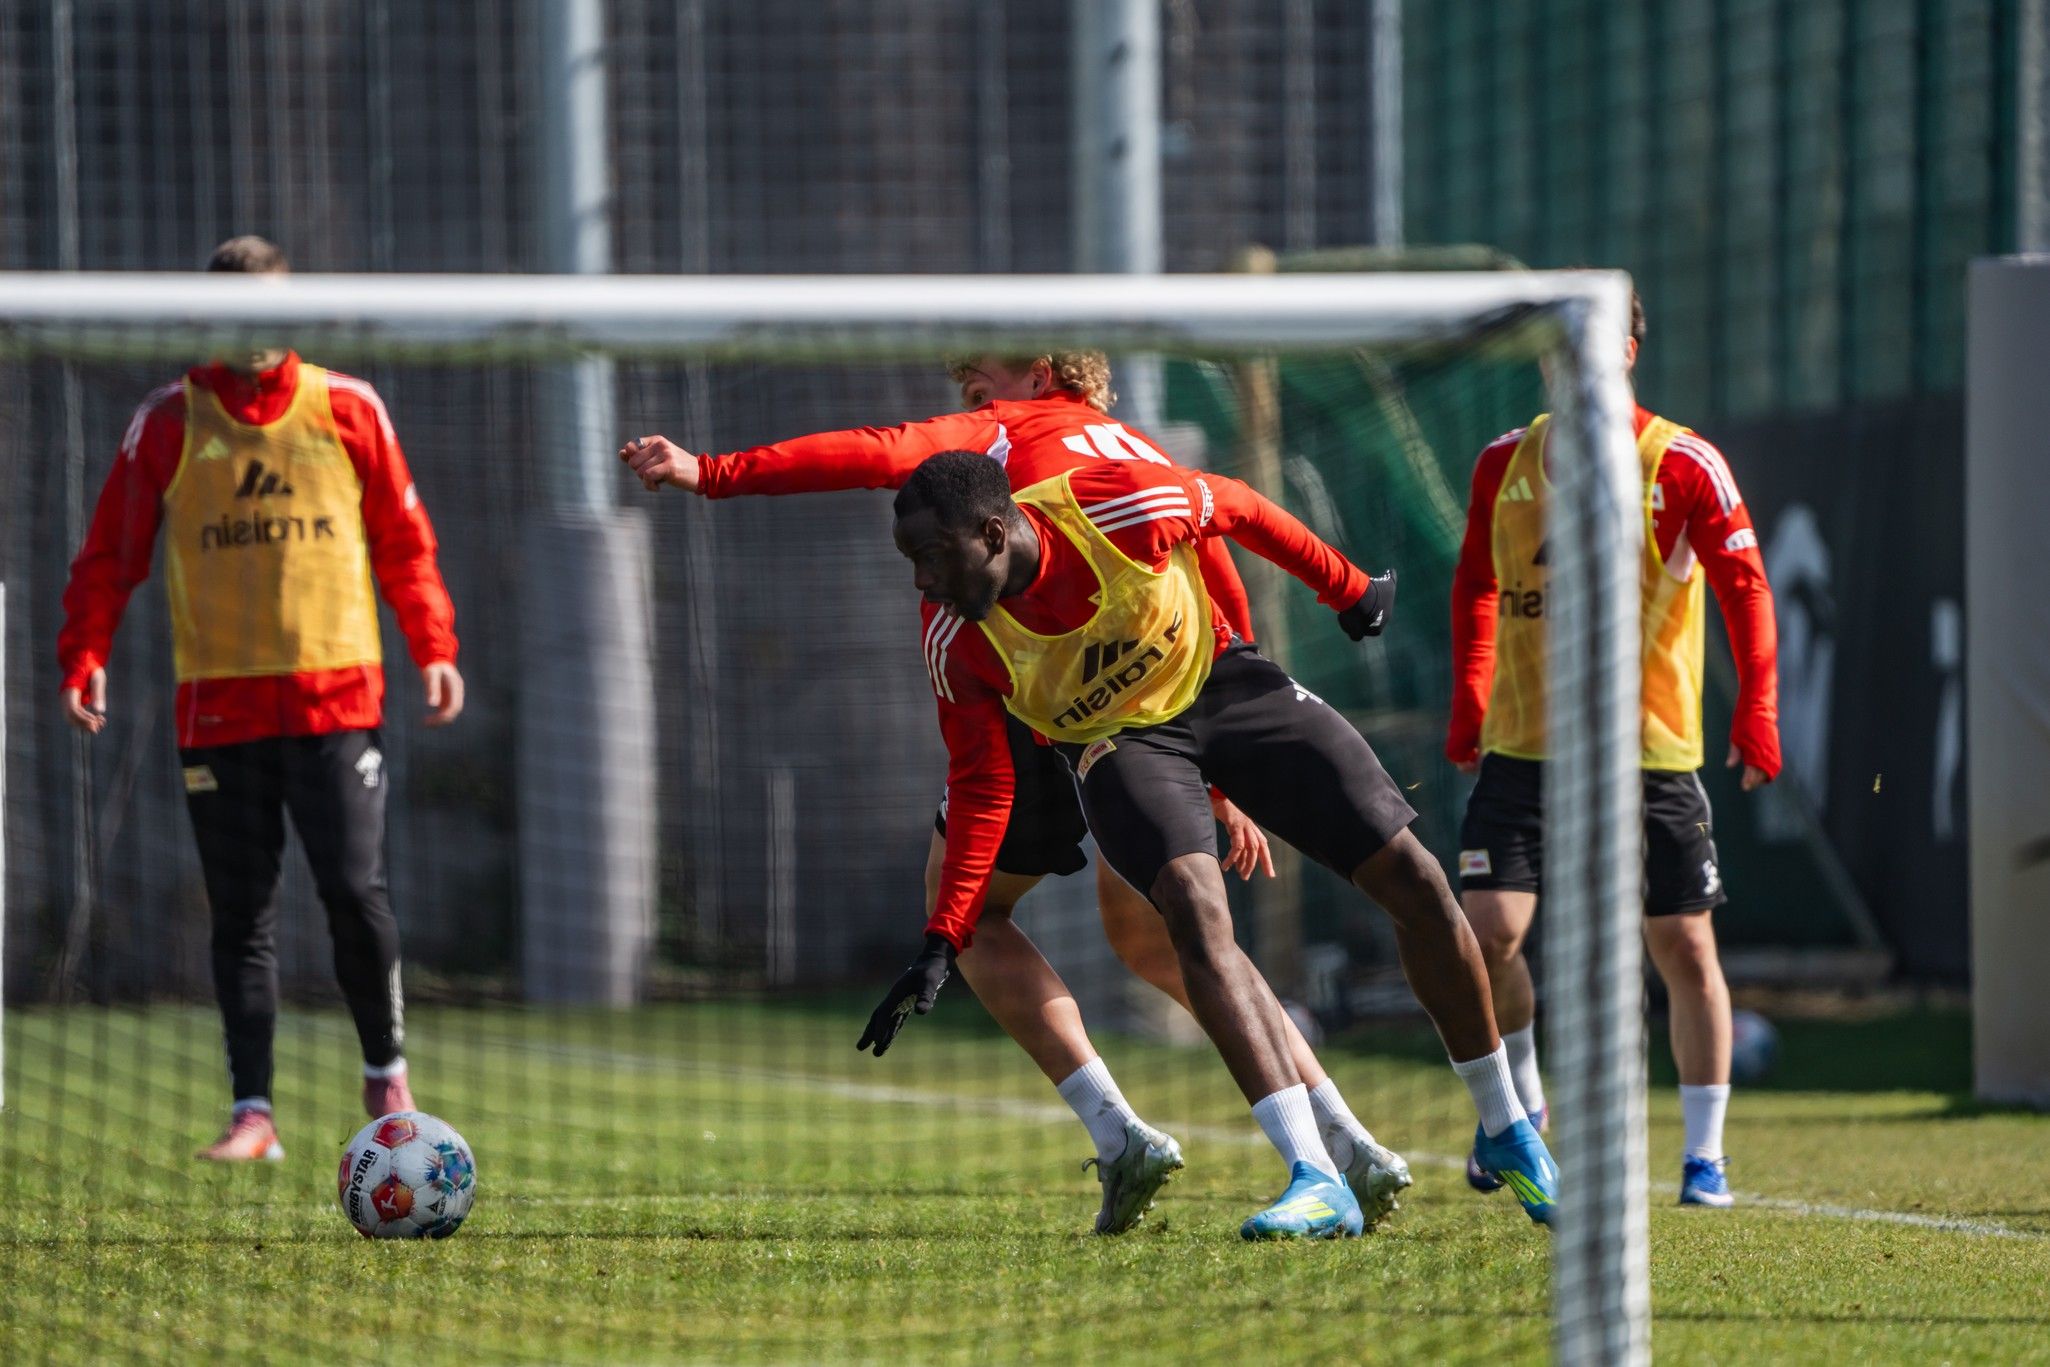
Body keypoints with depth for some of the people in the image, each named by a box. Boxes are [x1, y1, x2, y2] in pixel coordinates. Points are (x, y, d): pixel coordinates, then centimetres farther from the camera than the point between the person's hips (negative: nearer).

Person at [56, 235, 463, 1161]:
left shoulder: (348, 409, 6)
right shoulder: (169, 422, 4)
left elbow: (403, 540, 13)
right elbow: (111, 553, 6)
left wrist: (433, 647, 4)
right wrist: (84, 656, -7)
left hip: (336, 693, 0)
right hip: (218, 700, 0)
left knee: (354, 890, -8)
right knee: (241, 913, 1)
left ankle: (386, 1070, 12)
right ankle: (252, 1110, 4)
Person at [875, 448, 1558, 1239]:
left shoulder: (1118, 506, -31)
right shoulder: (955, 640, -24)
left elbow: (1240, 511, -10)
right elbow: (979, 786, -11)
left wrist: (1349, 590, 4)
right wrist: (941, 944, -16)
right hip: (1118, 740, -1)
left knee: (1412, 878, -3)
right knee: (1195, 909, -29)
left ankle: (1506, 1130, 18)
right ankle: (1316, 1181, -33)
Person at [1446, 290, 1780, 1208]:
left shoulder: (1683, 467, -4)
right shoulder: (1506, 462, 7)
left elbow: (1744, 587, -6)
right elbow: (1475, 586, 18)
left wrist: (1756, 710, -15)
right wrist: (1467, 704, 9)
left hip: (1651, 750, -2)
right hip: (1522, 746, 2)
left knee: (1684, 947, 0)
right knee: (1487, 931, -11)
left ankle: (1705, 1155, 12)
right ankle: (1519, 1106, 13)